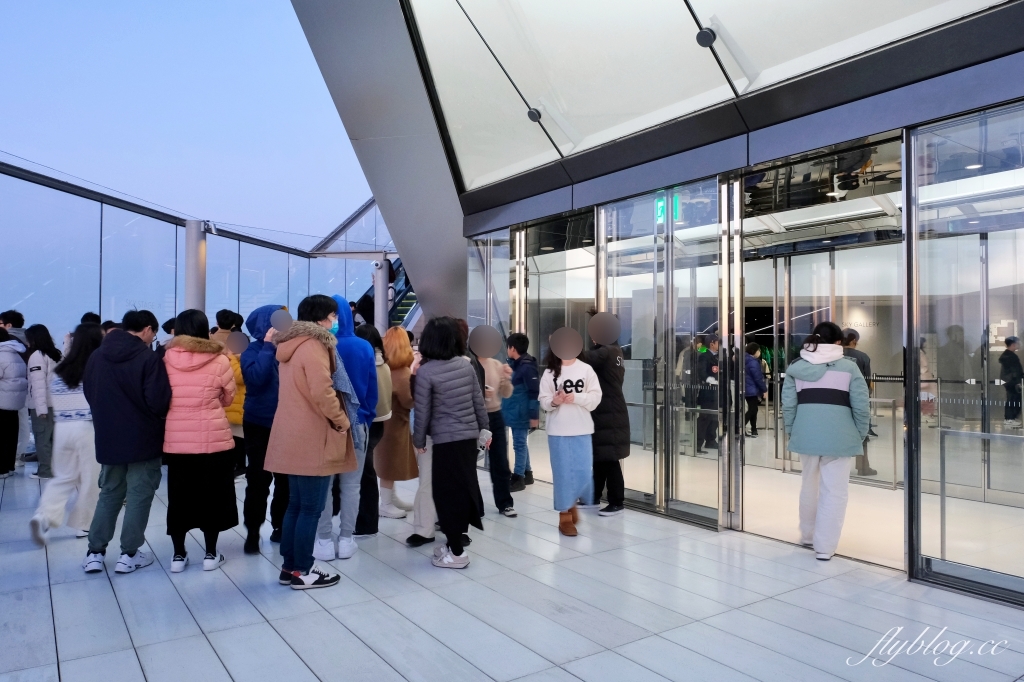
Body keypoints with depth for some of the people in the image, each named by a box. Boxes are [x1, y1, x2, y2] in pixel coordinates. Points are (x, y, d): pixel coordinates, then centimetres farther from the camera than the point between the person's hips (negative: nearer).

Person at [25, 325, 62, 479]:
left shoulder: (37, 355, -7)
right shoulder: (56, 354, 13)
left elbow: (38, 383, -14)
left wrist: (41, 408, -16)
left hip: (42, 405, -6)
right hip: (56, 403, 6)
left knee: (42, 438, 0)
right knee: (52, 438, 11)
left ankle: (45, 470, 2)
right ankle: (55, 467, 12)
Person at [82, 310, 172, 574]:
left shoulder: (96, 356, 5)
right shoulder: (149, 358, -16)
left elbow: (89, 394, 14)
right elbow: (158, 402, -20)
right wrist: (157, 418, 2)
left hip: (108, 437, 6)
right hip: (143, 438, -6)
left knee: (109, 493, 18)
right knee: (139, 495, 5)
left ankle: (94, 553, 19)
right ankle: (129, 555, 10)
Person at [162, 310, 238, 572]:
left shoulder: (167, 359, -2)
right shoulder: (219, 360, -7)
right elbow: (228, 398, 4)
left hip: (176, 440, 2)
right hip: (213, 439, -2)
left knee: (179, 495, 13)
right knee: (211, 495, 10)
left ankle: (178, 554, 21)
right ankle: (211, 554, 17)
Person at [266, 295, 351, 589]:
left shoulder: (290, 344, 15)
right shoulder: (313, 346, -16)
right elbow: (322, 393, -22)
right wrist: (341, 421, -10)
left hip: (293, 437, 10)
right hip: (311, 439, -10)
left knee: (296, 505, 16)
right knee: (311, 508, 0)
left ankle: (289, 567, 23)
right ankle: (302, 571, 8)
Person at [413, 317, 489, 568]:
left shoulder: (426, 371, -11)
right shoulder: (466, 364, 3)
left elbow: (423, 411, -8)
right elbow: (478, 400, 7)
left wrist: (418, 439, 4)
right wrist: (484, 428, 18)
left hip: (446, 440, -6)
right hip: (469, 436, 6)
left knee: (448, 492, 3)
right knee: (464, 488, 14)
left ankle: (457, 552, 9)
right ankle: (455, 542, 26)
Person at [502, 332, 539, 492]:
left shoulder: (527, 367, -17)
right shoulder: (516, 365, 12)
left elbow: (534, 393, -19)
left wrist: (534, 415, -19)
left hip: (521, 414, -9)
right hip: (515, 413, 9)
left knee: (519, 445, -1)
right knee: (521, 444, 16)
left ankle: (518, 478, 7)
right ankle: (527, 473, 27)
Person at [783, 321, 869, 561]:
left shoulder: (796, 367, 6)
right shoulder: (848, 366, 0)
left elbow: (788, 404, 1)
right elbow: (861, 406, -4)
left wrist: (791, 431, 12)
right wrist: (860, 434, 9)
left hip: (806, 434, 3)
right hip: (838, 436, -3)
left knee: (809, 484, 20)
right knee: (834, 491, 5)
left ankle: (808, 535, 35)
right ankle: (825, 546, 7)